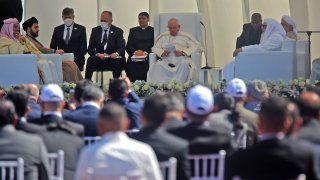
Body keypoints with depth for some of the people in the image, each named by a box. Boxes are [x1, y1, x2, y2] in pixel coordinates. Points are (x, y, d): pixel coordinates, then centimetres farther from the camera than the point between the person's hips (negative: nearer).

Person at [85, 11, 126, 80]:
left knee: (118, 61, -34)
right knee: (90, 60, -30)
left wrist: (116, 53, -30)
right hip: (99, 58, 2)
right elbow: (90, 48, 5)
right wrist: (98, 54, -18)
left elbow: (122, 48, -5)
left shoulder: (118, 31, 6)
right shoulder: (95, 30, 11)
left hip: (113, 59, -1)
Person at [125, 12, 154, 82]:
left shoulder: (152, 31, 12)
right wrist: (135, 52, -9)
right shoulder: (133, 31, 20)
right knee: (133, 81, -20)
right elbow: (128, 46, 13)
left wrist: (145, 52, -16)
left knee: (145, 81, -24)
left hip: (147, 60, -2)